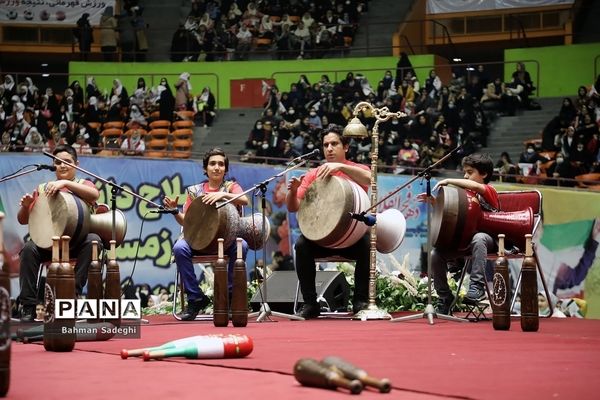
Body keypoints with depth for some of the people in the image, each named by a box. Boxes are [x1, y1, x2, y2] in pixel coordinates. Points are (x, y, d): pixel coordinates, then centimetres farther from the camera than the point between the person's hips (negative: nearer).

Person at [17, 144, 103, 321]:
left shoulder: (83, 184, 8)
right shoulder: (43, 189, 14)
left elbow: (95, 194, -19)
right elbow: (24, 220, 13)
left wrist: (65, 183, -29)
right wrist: (25, 206, -11)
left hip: (78, 242, -2)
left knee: (93, 240, -33)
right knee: (29, 249, -29)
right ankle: (28, 308, -25)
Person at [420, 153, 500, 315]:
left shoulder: (489, 191, -5)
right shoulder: (465, 193, 14)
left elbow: (475, 186, -27)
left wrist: (448, 181, -25)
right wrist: (434, 201, -3)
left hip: (488, 237, -6)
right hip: (465, 239, 6)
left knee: (478, 238, -42)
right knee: (435, 254, -15)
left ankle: (477, 286, -41)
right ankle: (444, 297, 0)